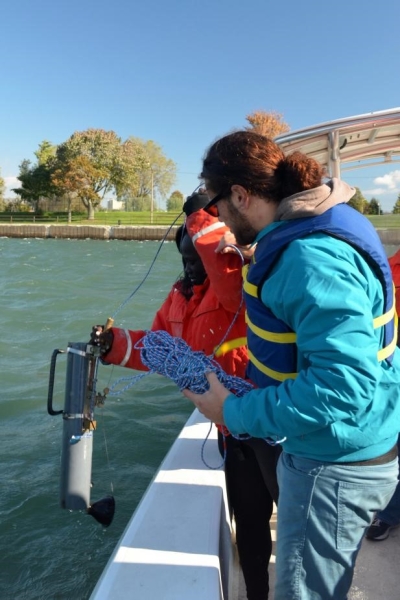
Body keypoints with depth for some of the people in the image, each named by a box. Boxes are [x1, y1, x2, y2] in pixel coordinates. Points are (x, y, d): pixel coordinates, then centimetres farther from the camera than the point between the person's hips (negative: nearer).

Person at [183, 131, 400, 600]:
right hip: (329, 452, 9)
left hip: (335, 465, -9)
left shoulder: (312, 257, -29)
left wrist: (234, 413, -23)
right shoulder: (314, 228, 2)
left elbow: (343, 385, -34)